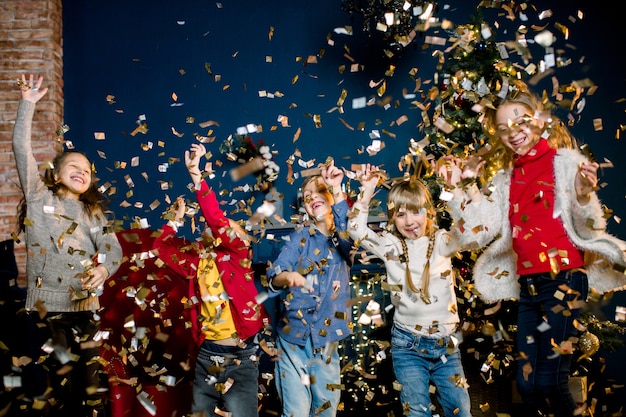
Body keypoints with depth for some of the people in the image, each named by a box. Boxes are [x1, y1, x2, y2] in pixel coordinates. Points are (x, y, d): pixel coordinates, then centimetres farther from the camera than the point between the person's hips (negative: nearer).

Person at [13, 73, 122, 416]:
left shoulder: (93, 213, 17)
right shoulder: (39, 198, 6)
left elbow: (113, 248, 4)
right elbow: (22, 150, -3)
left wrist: (105, 268, -18)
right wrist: (28, 105, -7)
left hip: (85, 305, 4)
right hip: (47, 304, -3)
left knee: (89, 383, 3)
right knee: (62, 384, -2)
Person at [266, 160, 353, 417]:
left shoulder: (343, 237, 3)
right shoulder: (301, 235, 0)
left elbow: (349, 238, -23)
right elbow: (273, 276, -11)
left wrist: (337, 192, -35)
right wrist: (286, 277, -36)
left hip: (326, 340, 2)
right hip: (293, 336, -2)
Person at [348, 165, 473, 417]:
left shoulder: (442, 241, -1)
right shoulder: (390, 245, -1)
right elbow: (356, 231, -11)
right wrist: (367, 192, -20)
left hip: (447, 344, 1)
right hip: (408, 346, -1)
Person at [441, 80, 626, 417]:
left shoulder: (565, 161, -3)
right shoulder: (504, 177, 12)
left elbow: (591, 229, -8)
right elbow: (482, 230, 6)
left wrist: (584, 197, -27)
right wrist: (459, 188, 4)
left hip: (564, 278, -6)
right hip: (527, 284, 6)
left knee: (550, 381, -8)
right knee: (527, 383, 9)